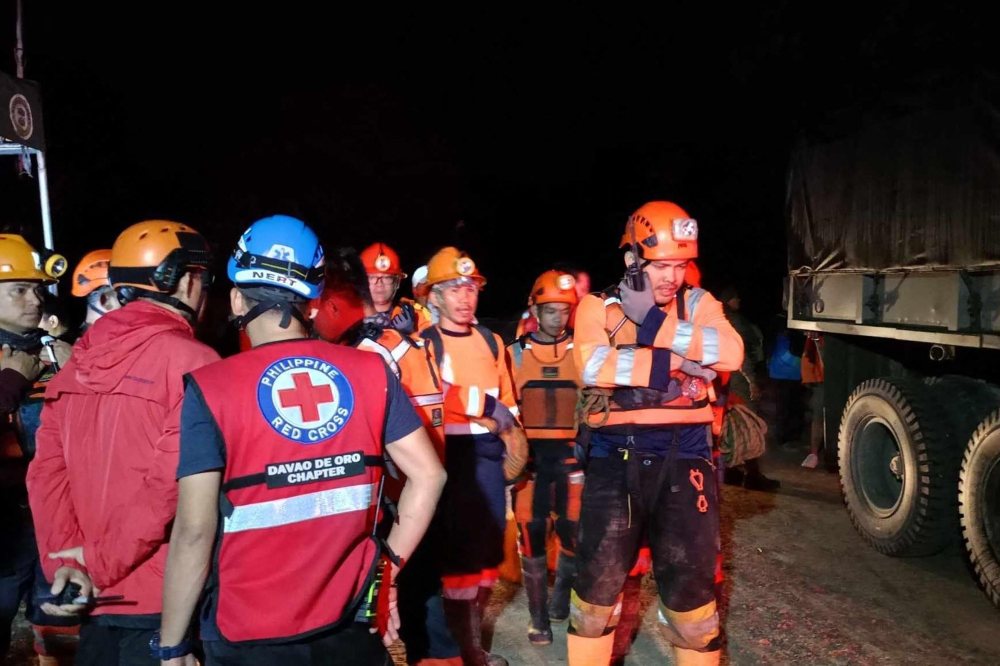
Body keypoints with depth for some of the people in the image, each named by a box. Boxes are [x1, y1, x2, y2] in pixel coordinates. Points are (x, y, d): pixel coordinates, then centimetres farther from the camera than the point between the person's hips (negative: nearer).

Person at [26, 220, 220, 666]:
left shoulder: (79, 361, 6)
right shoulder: (192, 361, -14)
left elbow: (47, 470, 0)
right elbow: (173, 483, -21)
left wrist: (65, 559, -5)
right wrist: (102, 562, -12)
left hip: (92, 595, 6)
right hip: (158, 599, -6)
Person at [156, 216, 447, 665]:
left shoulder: (212, 389, -13)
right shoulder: (369, 371, -4)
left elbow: (195, 530, -15)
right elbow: (427, 475, -4)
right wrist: (389, 567, 5)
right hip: (350, 627, 3)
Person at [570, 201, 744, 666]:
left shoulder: (697, 304, 6)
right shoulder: (598, 308, 2)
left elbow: (731, 354, -14)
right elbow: (592, 366, -18)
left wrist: (660, 330, -19)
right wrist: (672, 363, -19)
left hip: (683, 459, 1)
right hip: (615, 460, 0)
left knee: (691, 587, 9)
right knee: (597, 583, 9)